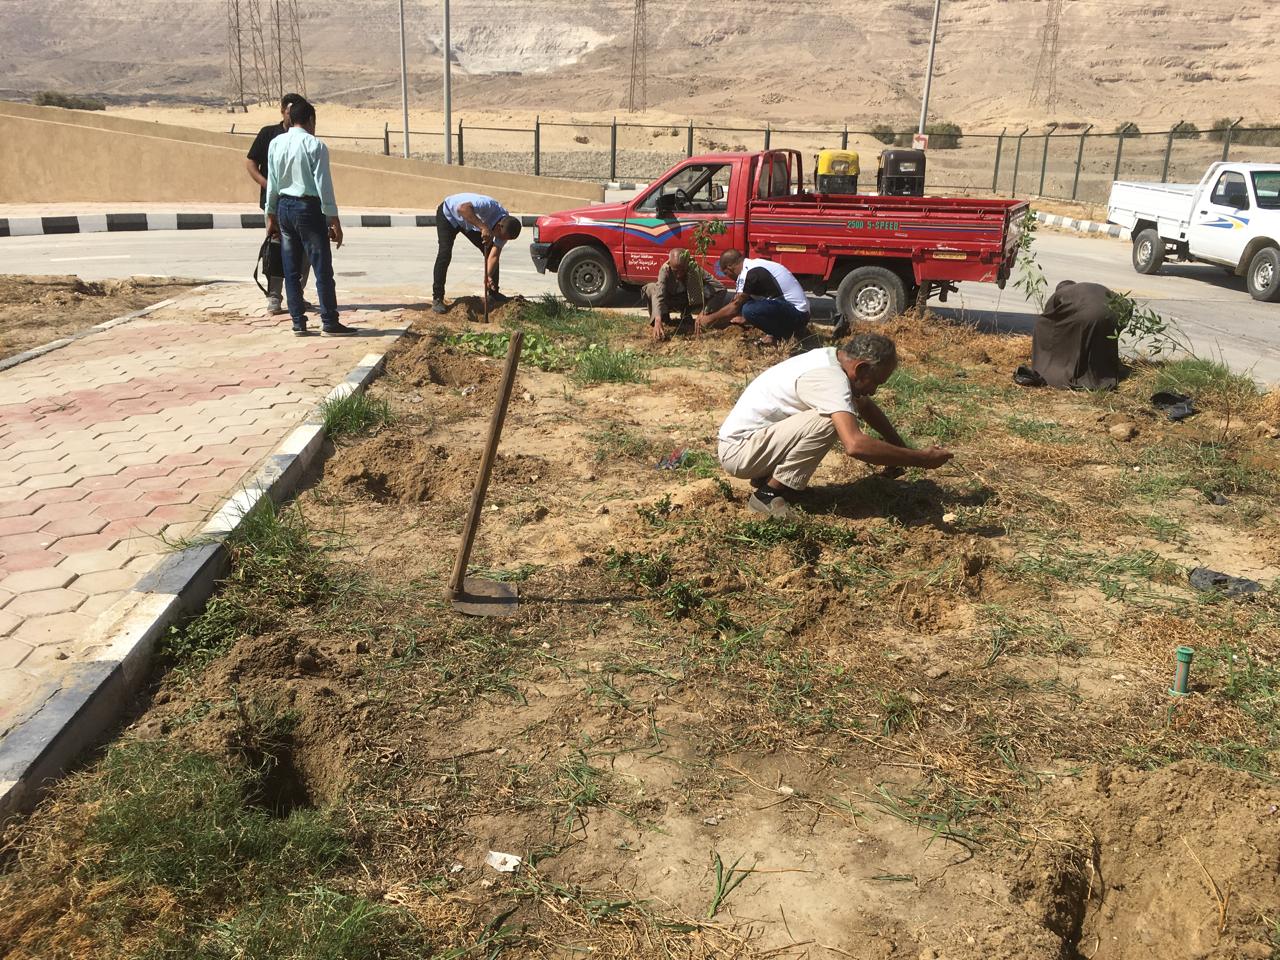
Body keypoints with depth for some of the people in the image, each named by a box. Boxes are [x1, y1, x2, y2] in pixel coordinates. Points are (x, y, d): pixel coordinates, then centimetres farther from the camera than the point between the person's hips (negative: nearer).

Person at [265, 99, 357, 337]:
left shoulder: (275, 144, 6)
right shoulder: (315, 145, -10)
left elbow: (272, 183, 9)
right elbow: (324, 185, -12)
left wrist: (271, 216, 17)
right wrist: (334, 221, -9)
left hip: (283, 207, 6)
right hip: (308, 208, -6)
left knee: (291, 270, 10)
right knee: (323, 269, -1)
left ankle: (298, 323, 13)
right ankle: (329, 323, 1)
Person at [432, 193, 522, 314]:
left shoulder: (505, 228, -20)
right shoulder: (490, 206, -40)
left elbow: (494, 255, -18)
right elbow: (463, 208, -55)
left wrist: (488, 276, -34)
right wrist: (483, 227, -60)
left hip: (472, 225, 6)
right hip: (449, 214, -6)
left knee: (491, 252, 0)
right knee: (445, 254, -18)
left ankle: (493, 293, 15)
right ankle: (437, 298, -13)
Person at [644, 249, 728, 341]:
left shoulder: (695, 269, -31)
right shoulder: (665, 270, -31)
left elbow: (721, 290, -34)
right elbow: (658, 295, -41)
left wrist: (705, 312, -43)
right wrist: (658, 321, -57)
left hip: (691, 301, 1)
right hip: (671, 301, -1)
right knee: (649, 289, -31)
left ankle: (686, 315, -1)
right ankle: (664, 317, -2)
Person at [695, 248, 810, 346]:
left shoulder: (750, 274, -16)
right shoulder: (754, 265, 12)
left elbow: (735, 307, -9)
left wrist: (710, 319, 1)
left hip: (797, 313, -10)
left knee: (749, 309, -27)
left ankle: (786, 336, -7)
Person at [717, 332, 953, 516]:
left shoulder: (831, 358, 3)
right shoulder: (830, 379, -25)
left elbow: (866, 406, 21)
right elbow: (855, 445, -37)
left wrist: (902, 450, 13)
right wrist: (922, 459, -28)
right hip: (737, 450, -9)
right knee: (828, 422, -26)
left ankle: (767, 476, 11)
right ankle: (769, 494, -13)